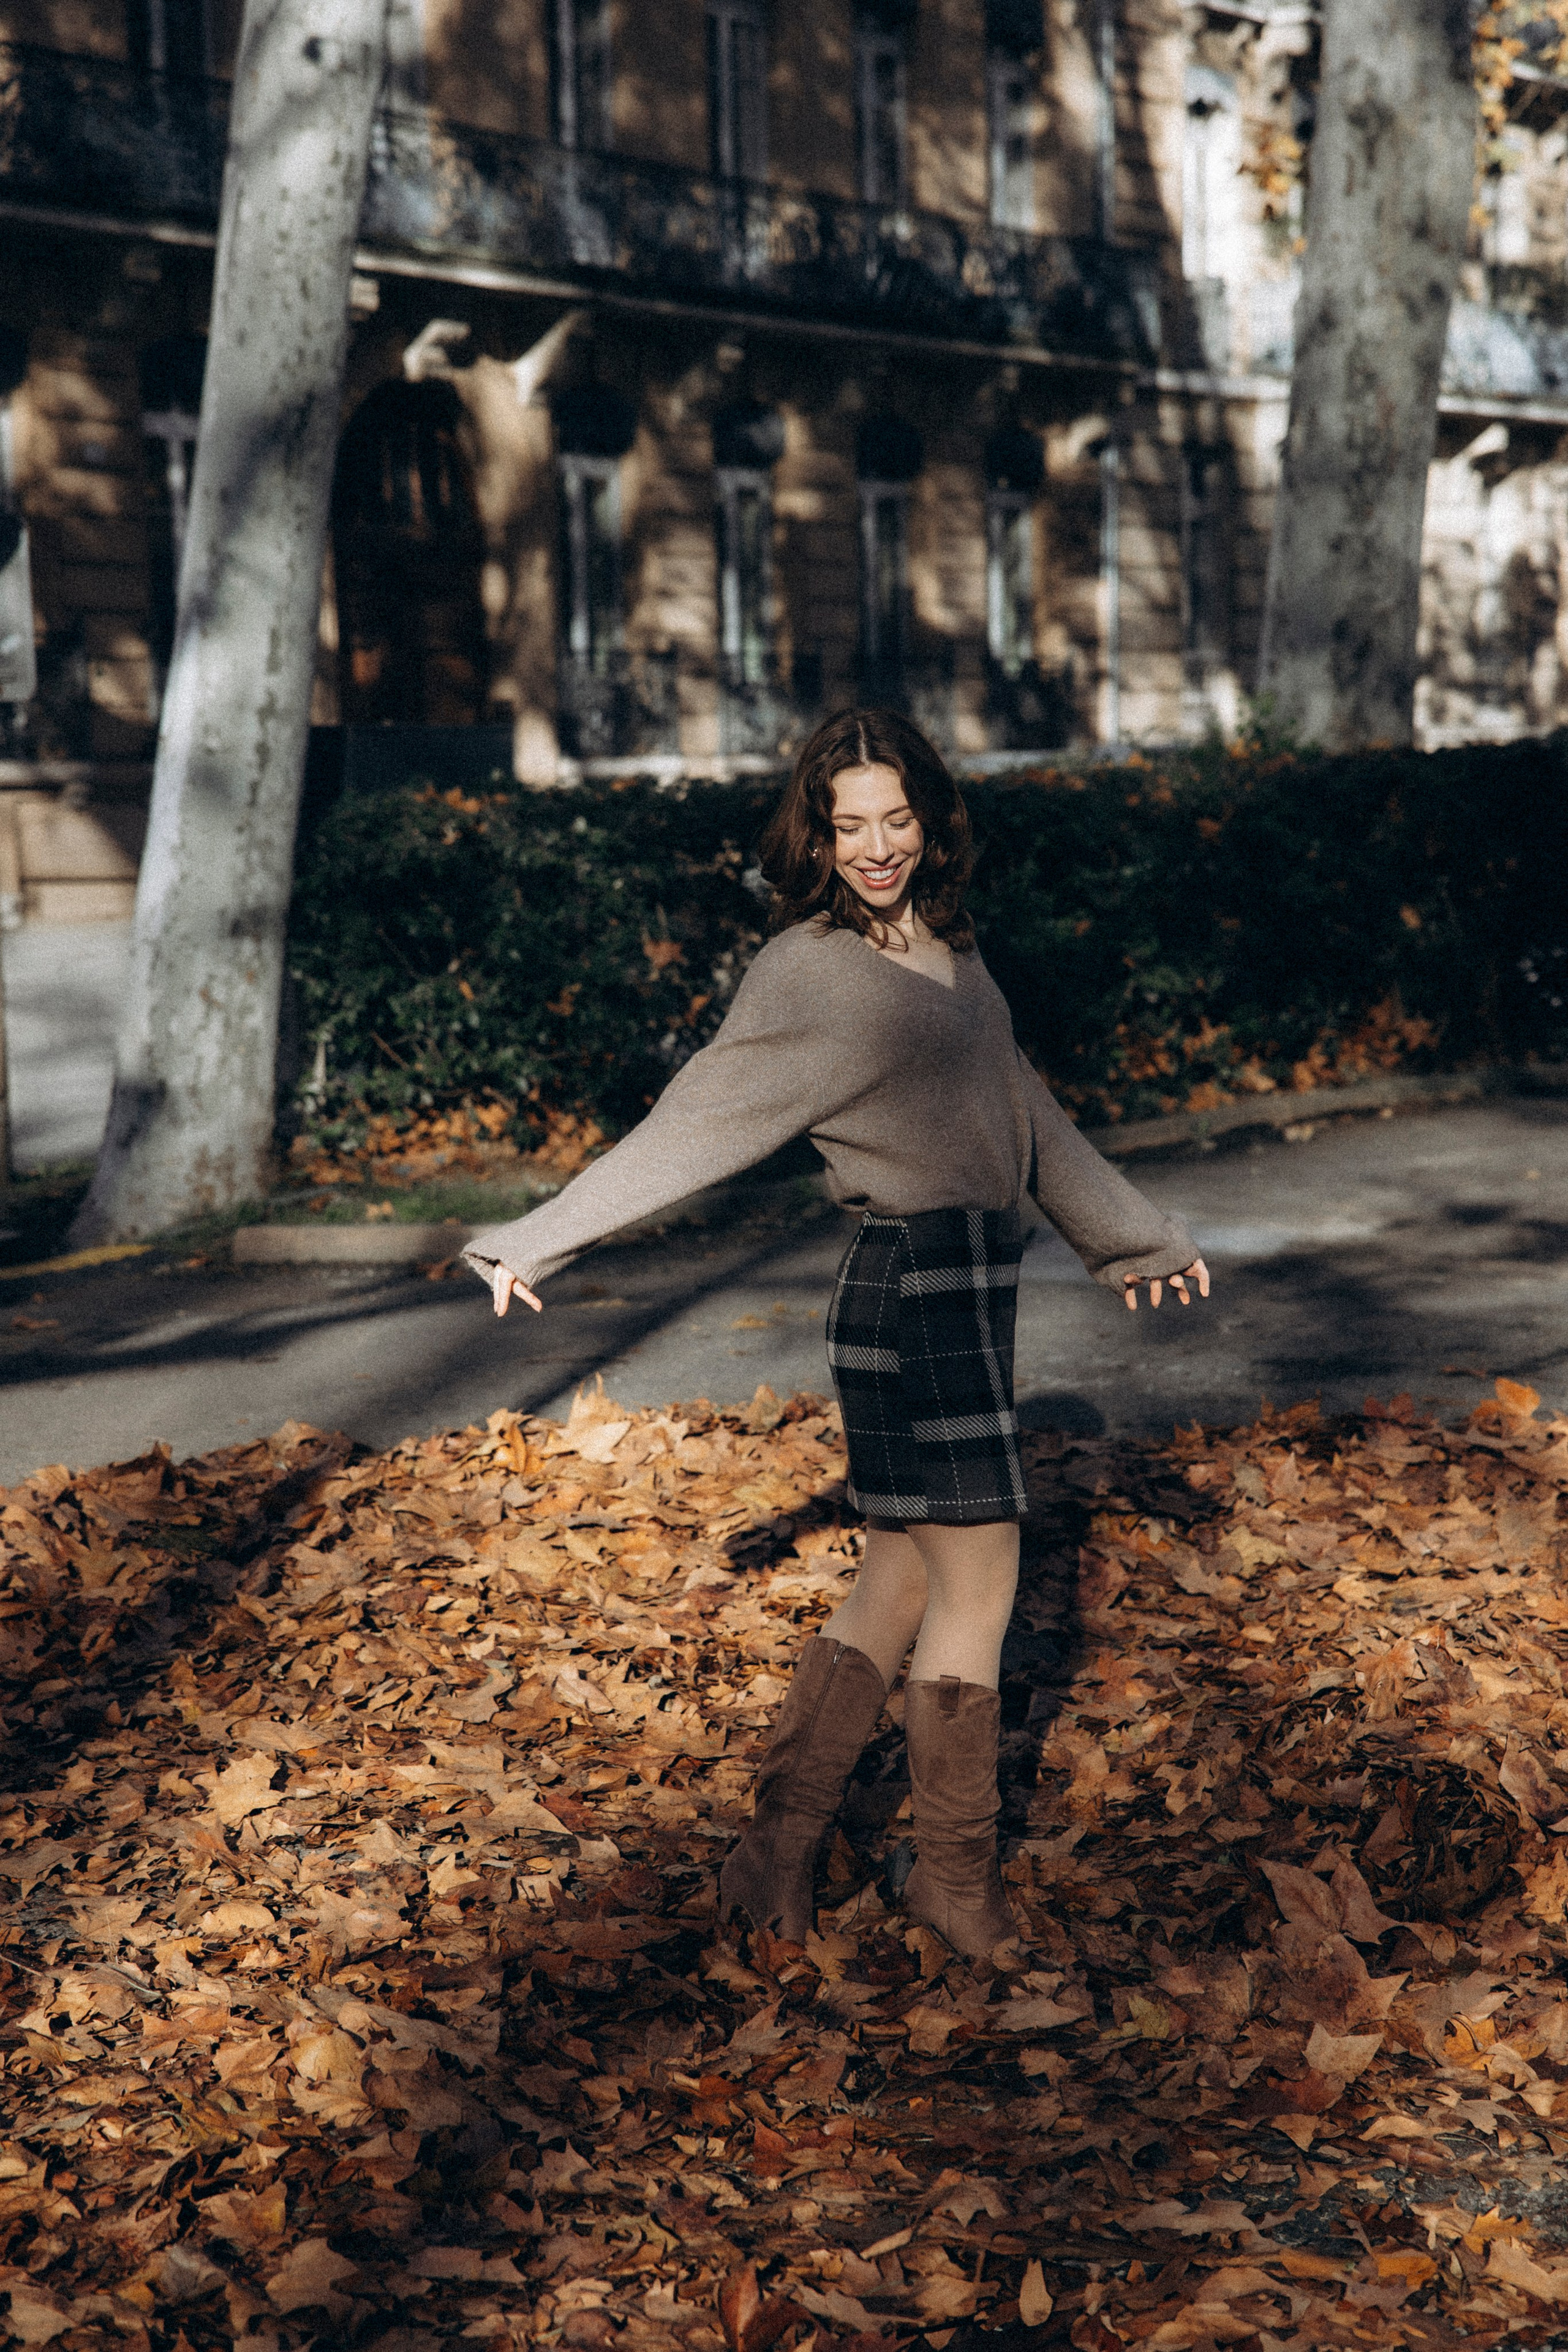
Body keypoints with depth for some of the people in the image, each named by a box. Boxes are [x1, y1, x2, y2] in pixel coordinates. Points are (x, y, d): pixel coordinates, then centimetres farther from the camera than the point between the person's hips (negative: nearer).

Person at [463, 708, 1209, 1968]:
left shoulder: (948, 950, 13)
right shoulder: (808, 970, -11)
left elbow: (1022, 1109, 24)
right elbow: (693, 1127, -10)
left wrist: (1131, 1231, 32)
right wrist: (539, 1240, -12)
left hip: (973, 1286, 8)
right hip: (913, 1289, -8)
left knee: (902, 1583, 12)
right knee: (977, 1590, -1)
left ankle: (782, 1844, 21)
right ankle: (956, 1870, 15)